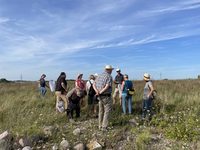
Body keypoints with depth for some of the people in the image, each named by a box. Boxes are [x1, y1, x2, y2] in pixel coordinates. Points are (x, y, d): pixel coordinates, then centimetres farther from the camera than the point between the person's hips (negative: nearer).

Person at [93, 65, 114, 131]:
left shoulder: (99, 76, 9)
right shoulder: (109, 77, -13)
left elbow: (94, 85, 0)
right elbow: (107, 87, -25)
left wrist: (97, 91, -15)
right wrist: (100, 92, -15)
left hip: (100, 97, 7)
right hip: (106, 97, -7)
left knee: (101, 111, 15)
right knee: (107, 111, 2)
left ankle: (100, 126, 23)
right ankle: (104, 127, 5)